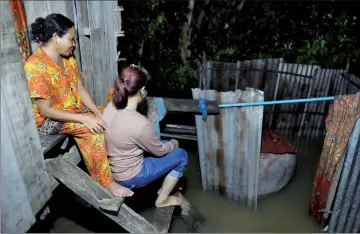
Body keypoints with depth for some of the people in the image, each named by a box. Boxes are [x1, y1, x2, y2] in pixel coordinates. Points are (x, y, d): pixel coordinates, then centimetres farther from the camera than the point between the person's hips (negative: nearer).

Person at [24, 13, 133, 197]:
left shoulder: (68, 58, 0)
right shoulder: (35, 66, -25)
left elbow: (80, 89, 2)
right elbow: (46, 110, -25)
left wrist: (98, 112, -11)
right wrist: (85, 118, -29)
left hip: (75, 108, 8)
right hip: (50, 120, -8)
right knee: (93, 130, -27)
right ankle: (107, 183, -14)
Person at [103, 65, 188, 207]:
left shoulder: (110, 107, -10)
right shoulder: (139, 123, -34)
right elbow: (160, 150, -15)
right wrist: (173, 144, 5)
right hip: (128, 177, -8)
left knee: (164, 145, 21)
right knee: (181, 155, 4)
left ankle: (165, 187, 35)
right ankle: (162, 200, 20)